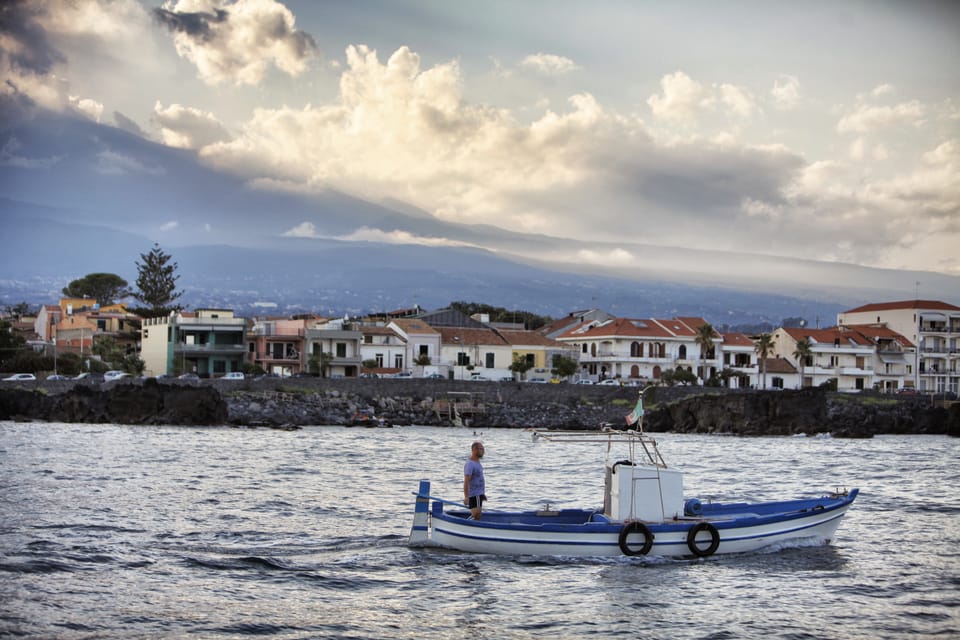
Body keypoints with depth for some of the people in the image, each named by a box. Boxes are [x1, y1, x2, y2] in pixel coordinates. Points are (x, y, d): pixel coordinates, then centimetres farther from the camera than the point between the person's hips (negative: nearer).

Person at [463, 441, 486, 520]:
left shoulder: (478, 463, 15)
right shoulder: (470, 464, -17)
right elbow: (466, 482, -23)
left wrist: (483, 494, 27)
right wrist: (466, 497, -29)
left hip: (479, 495, 10)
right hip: (474, 495, -10)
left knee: (477, 517, 11)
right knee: (476, 517, -14)